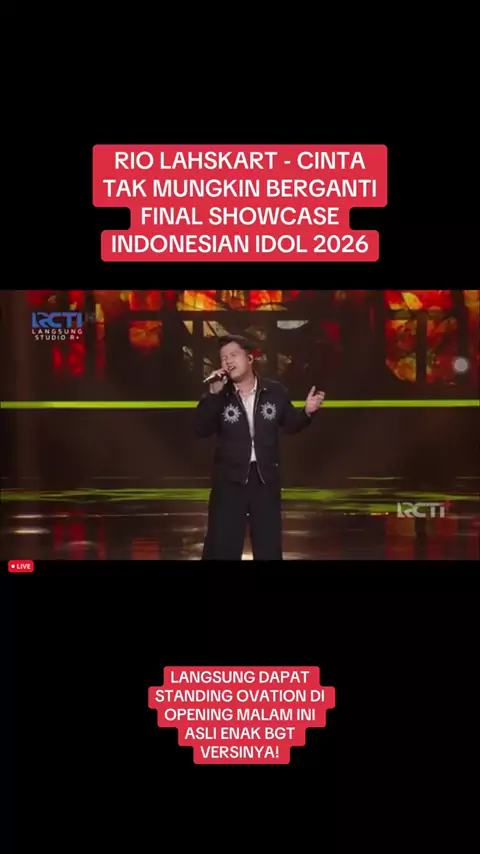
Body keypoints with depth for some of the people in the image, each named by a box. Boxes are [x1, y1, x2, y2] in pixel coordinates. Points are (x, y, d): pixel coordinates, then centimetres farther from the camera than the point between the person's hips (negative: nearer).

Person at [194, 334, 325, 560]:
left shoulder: (275, 391, -2)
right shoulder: (219, 394, -4)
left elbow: (290, 424, 10)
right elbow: (201, 429, -16)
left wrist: (307, 412, -9)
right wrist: (213, 393, -23)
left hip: (266, 478, 1)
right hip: (230, 479, -1)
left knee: (269, 546, 14)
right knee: (221, 545, 3)